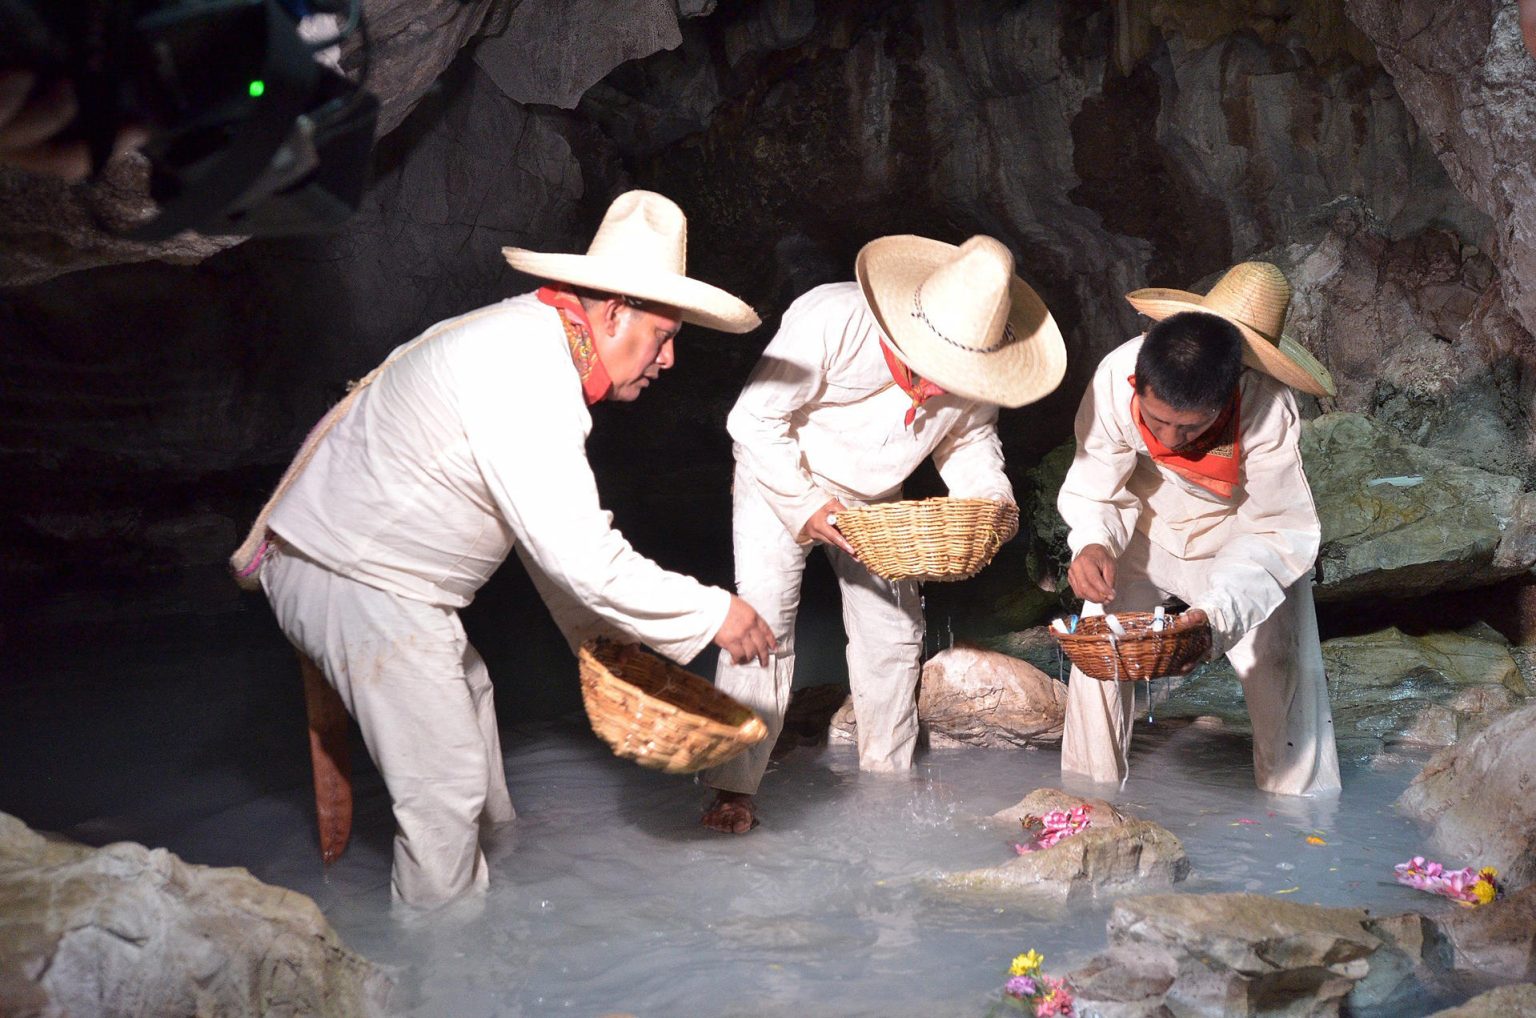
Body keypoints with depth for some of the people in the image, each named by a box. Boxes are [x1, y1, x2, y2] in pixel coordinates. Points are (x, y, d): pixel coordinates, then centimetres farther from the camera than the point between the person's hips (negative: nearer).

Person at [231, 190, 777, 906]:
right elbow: (576, 554, -30)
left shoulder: (530, 339, 6)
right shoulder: (525, 374, -28)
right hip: (355, 581, -11)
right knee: (444, 781, -5)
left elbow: (557, 525, 13)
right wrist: (713, 614, -20)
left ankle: (498, 858, 50)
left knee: (466, 694, 28)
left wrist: (605, 627, 12)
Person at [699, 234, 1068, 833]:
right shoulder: (831, 322, -36)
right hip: (780, 476, -5)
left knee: (893, 628, 6)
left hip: (874, 497, 5)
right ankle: (732, 790, -9)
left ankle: (888, 775, 24)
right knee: (763, 618, -15)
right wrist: (804, 504, -31)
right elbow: (755, 419, -26)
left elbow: (969, 435, 0)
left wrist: (987, 497, -19)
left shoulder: (973, 362, -20)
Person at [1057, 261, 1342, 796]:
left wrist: (1218, 610, -43)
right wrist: (1093, 545, -41)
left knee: (1284, 669, -6)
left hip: (1243, 531, -1)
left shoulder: (1267, 409, -38)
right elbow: (1094, 494, -19)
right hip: (1147, 525, 2)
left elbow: (1281, 532, -29)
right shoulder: (1113, 379, -33)